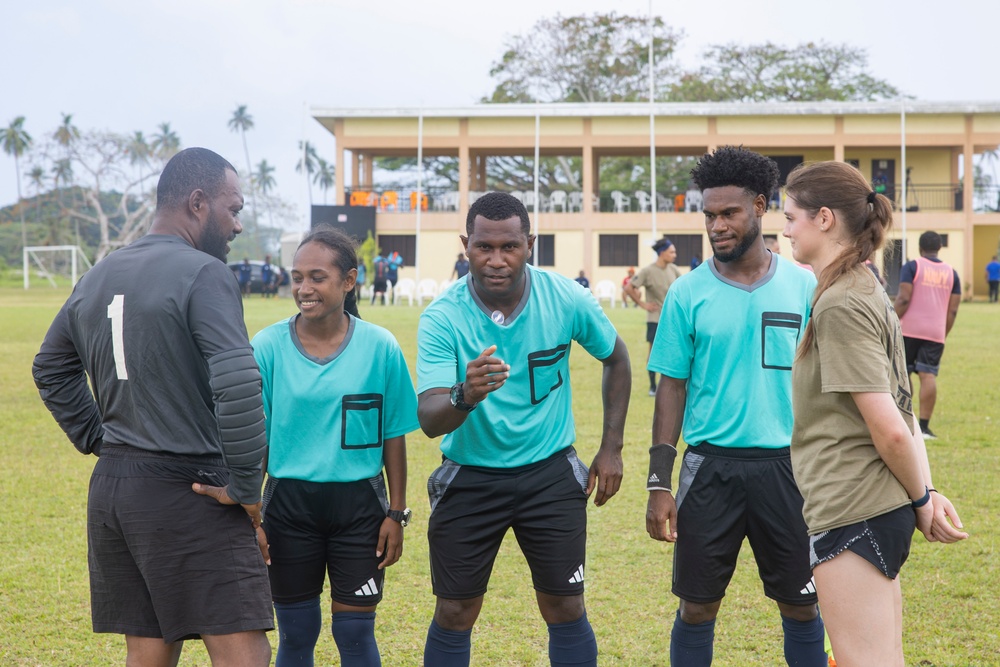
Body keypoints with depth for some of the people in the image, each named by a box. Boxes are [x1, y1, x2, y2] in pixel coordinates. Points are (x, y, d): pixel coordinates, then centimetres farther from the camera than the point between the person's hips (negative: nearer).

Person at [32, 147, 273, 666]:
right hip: (187, 489, -8)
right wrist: (245, 490, -15)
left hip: (111, 488, 8)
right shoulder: (203, 275, -13)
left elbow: (51, 370, 26)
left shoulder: (96, 278, 13)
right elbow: (237, 386, -24)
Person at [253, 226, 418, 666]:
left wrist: (396, 514, 1)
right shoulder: (267, 347, -6)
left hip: (358, 503, 0)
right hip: (290, 503, 1)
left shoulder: (379, 347, -6)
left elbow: (393, 436, 2)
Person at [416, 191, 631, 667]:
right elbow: (428, 420, -25)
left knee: (565, 610, 3)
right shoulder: (441, 318, -17)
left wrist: (611, 448, 5)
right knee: (454, 614, 4)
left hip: (551, 475, 1)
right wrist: (466, 395, -48)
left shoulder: (566, 299, -11)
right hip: (469, 479, -1)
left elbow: (616, 359, 8)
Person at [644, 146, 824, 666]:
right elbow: (672, 388, 2)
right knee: (697, 606, 5)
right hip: (711, 465, 0)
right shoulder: (688, 292, 0)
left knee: (801, 604, 8)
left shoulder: (804, 287, 0)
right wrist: (659, 484, -2)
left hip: (786, 464, 0)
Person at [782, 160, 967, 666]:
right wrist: (925, 494, 7)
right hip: (879, 509, 10)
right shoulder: (866, 292, 13)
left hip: (852, 514, -10)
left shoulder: (840, 305, -17)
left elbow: (889, 430, -19)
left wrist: (921, 499, -5)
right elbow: (899, 412, 13)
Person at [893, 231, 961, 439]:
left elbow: (903, 299, -11)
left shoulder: (911, 267, -1)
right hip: (935, 333, 2)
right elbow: (953, 310, 10)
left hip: (909, 330, -2)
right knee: (928, 376, -2)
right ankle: (924, 426, -7)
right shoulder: (951, 273, 12)